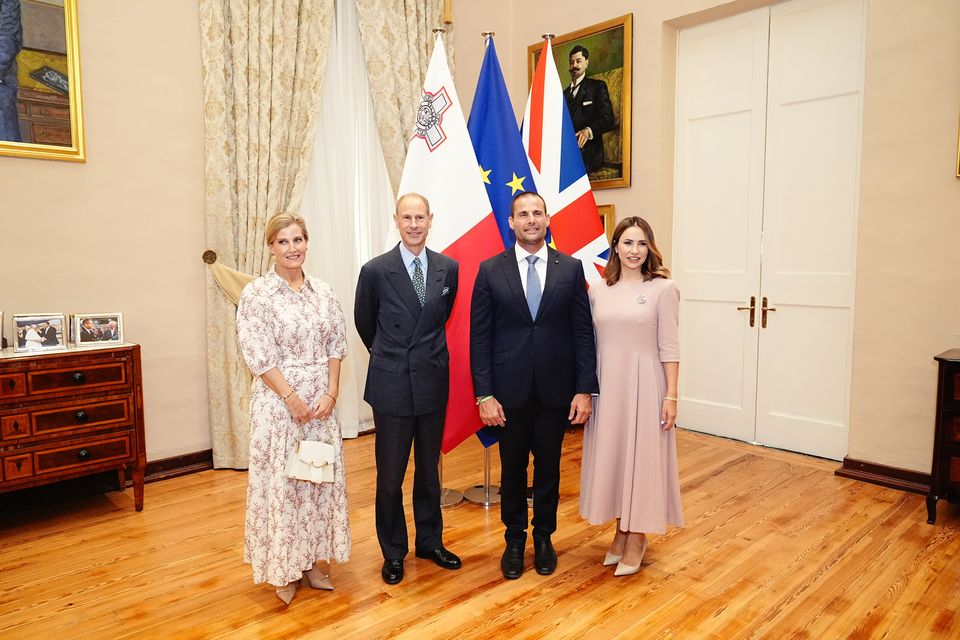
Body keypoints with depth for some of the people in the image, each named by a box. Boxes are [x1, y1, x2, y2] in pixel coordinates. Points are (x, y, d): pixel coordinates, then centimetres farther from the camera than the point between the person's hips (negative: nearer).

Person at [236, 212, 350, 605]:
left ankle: (316, 562, 28)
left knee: (323, 478, 11)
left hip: (322, 398, 4)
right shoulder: (257, 293, -7)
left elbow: (336, 345, 5)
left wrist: (331, 393, -6)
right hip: (279, 399, -4)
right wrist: (292, 398, -14)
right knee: (282, 482, 6)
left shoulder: (323, 291, 6)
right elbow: (258, 356, -12)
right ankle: (284, 570, 24)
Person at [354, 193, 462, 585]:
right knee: (390, 475, 8)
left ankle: (430, 541, 35)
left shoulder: (448, 269, 1)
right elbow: (365, 322, 8)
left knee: (429, 470, 17)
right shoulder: (376, 271, -7)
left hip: (433, 383, 3)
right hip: (392, 386, -2)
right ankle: (393, 552, 27)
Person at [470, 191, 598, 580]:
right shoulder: (490, 270, -2)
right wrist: (484, 394, -8)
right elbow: (480, 337, -3)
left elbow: (583, 332, 0)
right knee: (512, 468, 13)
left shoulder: (571, 268, 0)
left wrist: (585, 389, -5)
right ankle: (514, 540, 33)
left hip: (555, 388, 1)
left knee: (549, 467, 14)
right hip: (510, 389, 0)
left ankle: (544, 538, 35)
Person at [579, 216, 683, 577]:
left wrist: (671, 395, -10)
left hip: (644, 385, -4)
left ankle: (638, 537, 23)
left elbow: (669, 347, -7)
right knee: (610, 457, 12)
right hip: (607, 386, 4)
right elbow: (590, 343, 8)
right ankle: (621, 531, 31)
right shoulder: (598, 290, 5)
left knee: (642, 458, 5)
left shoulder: (663, 289, -5)